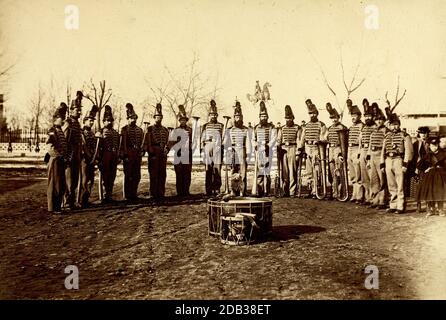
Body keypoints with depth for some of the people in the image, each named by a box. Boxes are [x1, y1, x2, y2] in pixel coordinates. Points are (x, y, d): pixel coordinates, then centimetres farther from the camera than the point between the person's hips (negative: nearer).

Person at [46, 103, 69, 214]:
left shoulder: (60, 131, 16)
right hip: (55, 160, -9)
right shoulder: (52, 131, -11)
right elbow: (49, 146, -21)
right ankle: (52, 207, 4)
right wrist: (58, 155, -16)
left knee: (62, 185, 13)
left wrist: (65, 157, 12)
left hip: (61, 161, 9)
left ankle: (58, 205, 22)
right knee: (54, 184, -2)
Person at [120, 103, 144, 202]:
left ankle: (134, 194, 18)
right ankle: (127, 195, 7)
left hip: (138, 155, 5)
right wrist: (124, 155, -11)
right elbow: (122, 143, -6)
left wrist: (141, 152, 3)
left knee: (137, 176, 8)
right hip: (128, 155, -5)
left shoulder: (140, 130, 14)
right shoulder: (124, 129, -1)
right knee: (128, 175, 0)